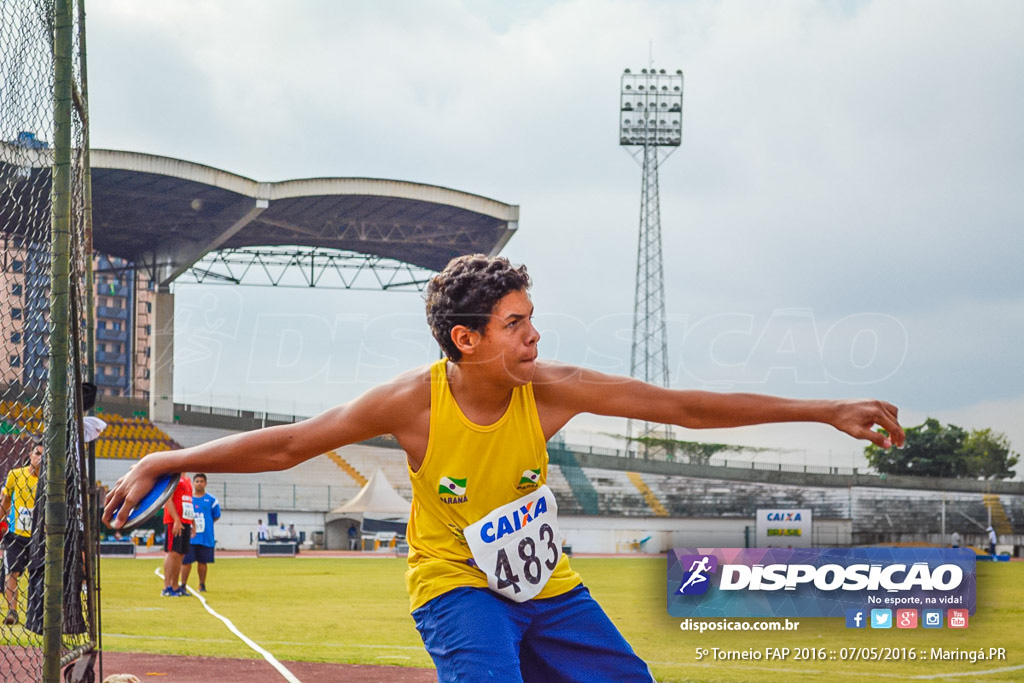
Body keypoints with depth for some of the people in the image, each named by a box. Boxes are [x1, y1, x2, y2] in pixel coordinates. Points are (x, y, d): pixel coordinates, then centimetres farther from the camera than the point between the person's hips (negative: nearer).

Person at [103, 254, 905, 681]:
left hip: (545, 585, 4)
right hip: (456, 585, -4)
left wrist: (825, 411, -14)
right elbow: (284, 444, -15)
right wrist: (163, 462, -22)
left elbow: (684, 405, -13)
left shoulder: (550, 389, -16)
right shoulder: (414, 401, -22)